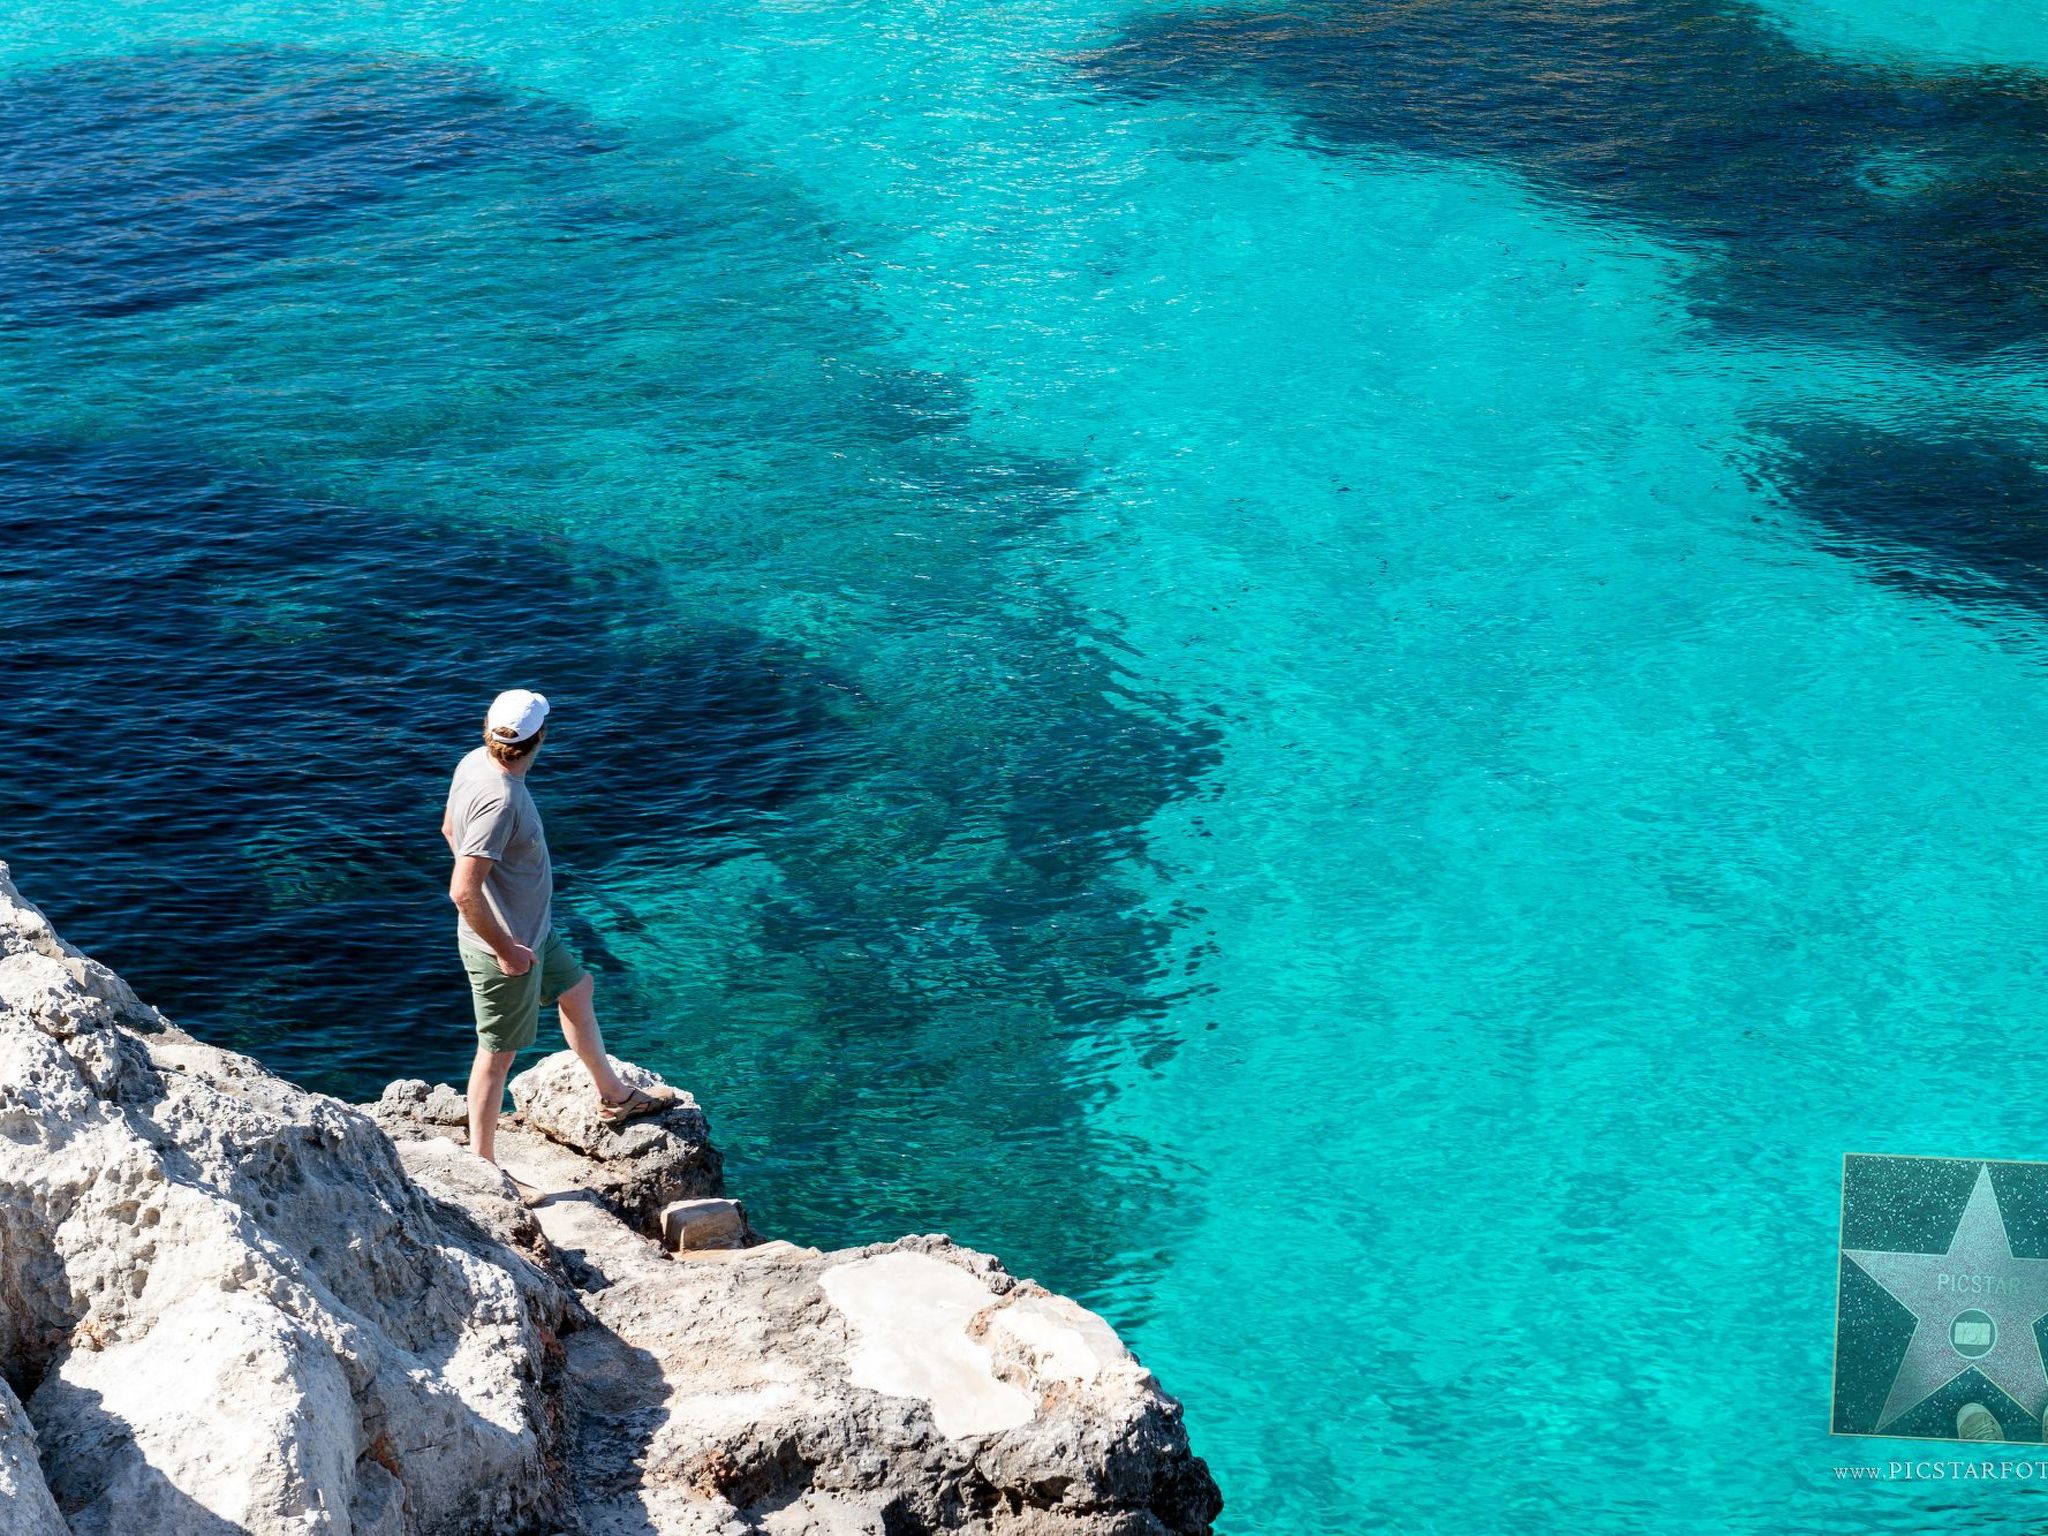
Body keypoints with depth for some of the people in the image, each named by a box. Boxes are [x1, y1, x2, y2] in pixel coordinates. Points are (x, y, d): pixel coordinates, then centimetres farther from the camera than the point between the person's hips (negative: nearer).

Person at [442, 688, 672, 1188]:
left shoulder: (475, 763, -5)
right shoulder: (499, 799, -34)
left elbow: (450, 828, 14)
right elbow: (463, 891, -36)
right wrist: (505, 950, -24)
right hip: (506, 945, -10)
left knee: (578, 989, 28)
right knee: (498, 1053, 5)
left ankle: (614, 1095, 48)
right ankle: (483, 1168, 21)